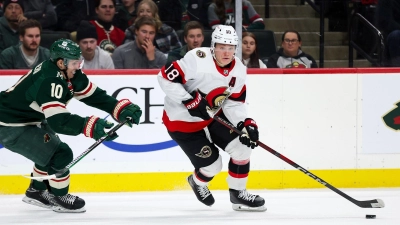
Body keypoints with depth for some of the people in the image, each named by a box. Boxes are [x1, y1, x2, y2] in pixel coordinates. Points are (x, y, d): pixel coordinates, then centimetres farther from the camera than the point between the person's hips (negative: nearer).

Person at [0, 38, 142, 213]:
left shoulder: (68, 73, -2)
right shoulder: (50, 81, -31)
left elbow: (93, 95, 0)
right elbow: (57, 120, -38)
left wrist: (122, 109, -11)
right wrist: (90, 126, -47)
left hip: (27, 119, 10)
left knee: (50, 150, 24)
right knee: (60, 155, -12)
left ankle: (37, 191, 37)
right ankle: (59, 198, 8)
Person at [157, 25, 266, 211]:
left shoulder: (238, 70, -7)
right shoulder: (198, 59, -30)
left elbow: (234, 104, -1)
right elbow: (165, 77, -28)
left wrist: (246, 123, -18)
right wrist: (190, 101, -31)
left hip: (212, 115, 7)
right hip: (182, 120, -7)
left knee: (242, 146, -6)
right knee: (212, 165, -4)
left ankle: (238, 194, 13)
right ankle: (197, 182, 34)